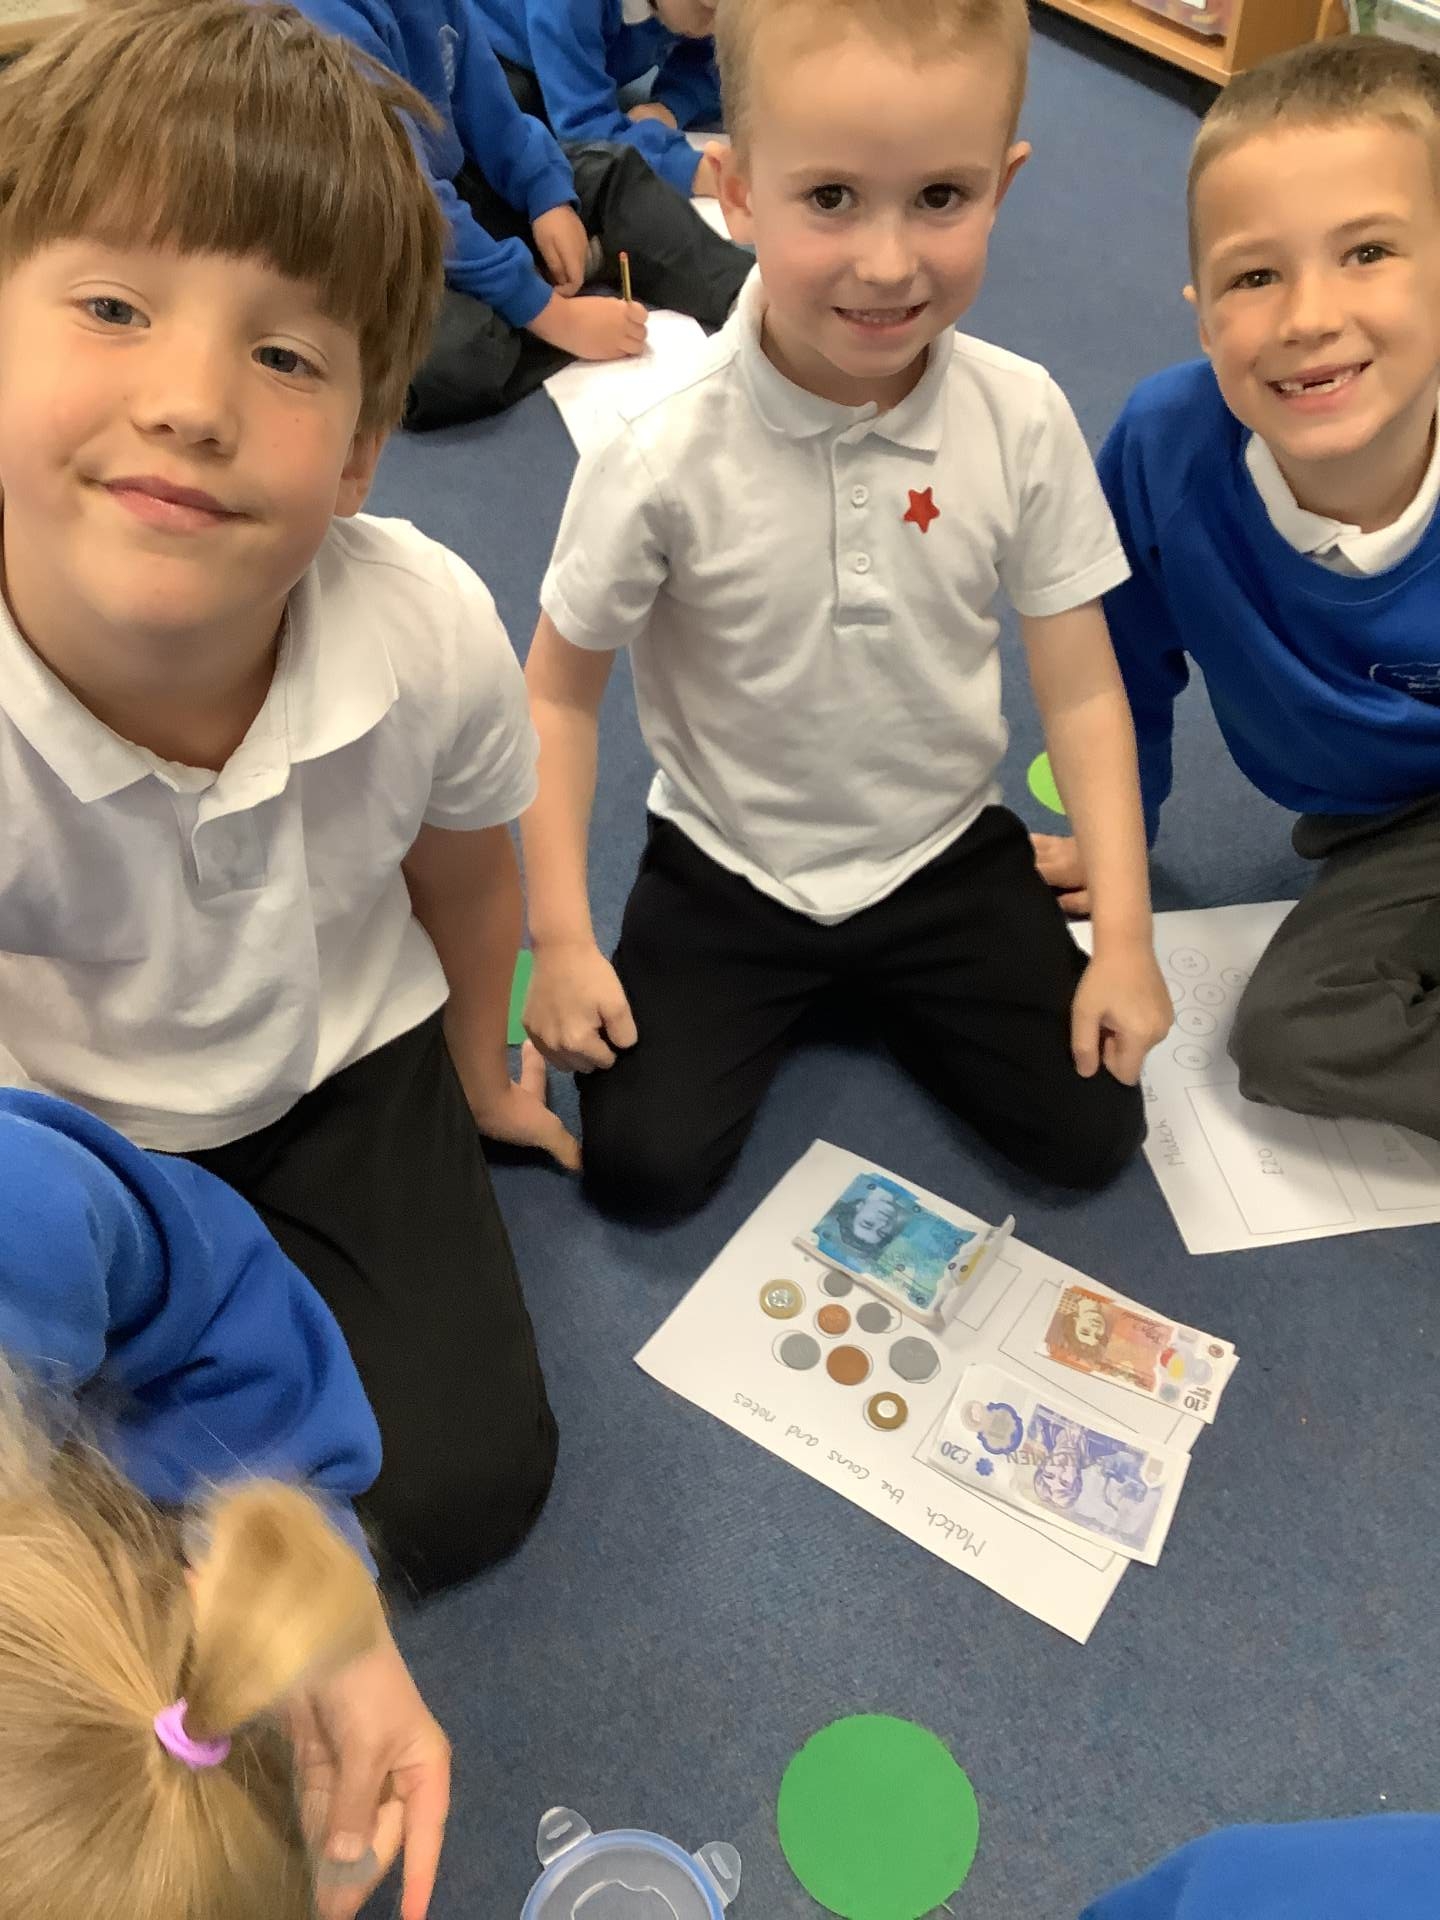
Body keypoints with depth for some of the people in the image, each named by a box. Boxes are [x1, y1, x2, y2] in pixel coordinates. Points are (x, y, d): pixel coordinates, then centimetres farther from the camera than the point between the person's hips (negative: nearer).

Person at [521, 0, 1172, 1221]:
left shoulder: (1023, 421, -15)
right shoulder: (666, 459, -21)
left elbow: (1082, 691, -7)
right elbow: (561, 692, -9)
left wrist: (1126, 935, -8)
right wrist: (562, 940, -11)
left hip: (947, 855, 2)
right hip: (728, 870, -1)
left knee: (1093, 1134, -1)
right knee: (643, 1164, -9)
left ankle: (870, 984, 24)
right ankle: (793, 993, 21)